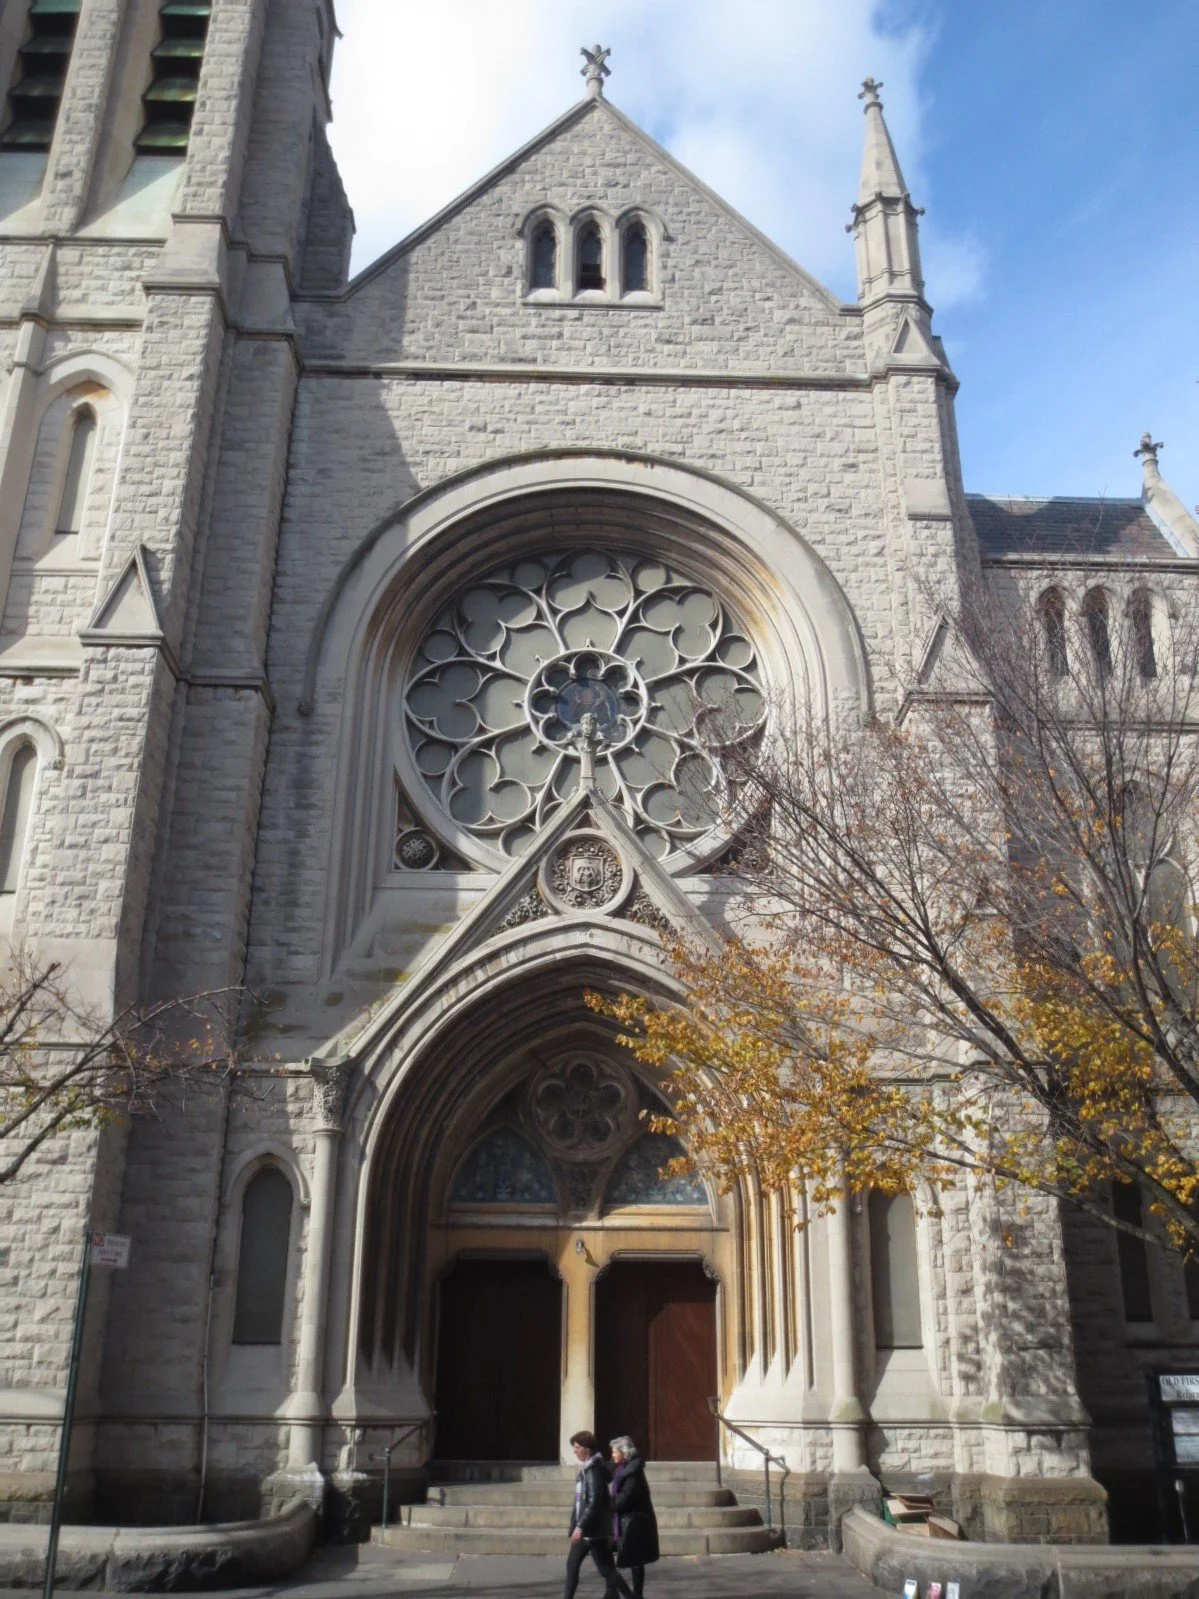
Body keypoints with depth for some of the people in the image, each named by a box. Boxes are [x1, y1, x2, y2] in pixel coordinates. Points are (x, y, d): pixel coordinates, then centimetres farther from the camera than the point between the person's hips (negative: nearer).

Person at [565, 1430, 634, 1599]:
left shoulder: (594, 1470, -18)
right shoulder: (585, 1469, 10)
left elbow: (594, 1502, -24)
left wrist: (580, 1526, -26)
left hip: (594, 1529, -10)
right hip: (585, 1529, 10)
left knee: (605, 1569, -3)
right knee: (572, 1565, 11)